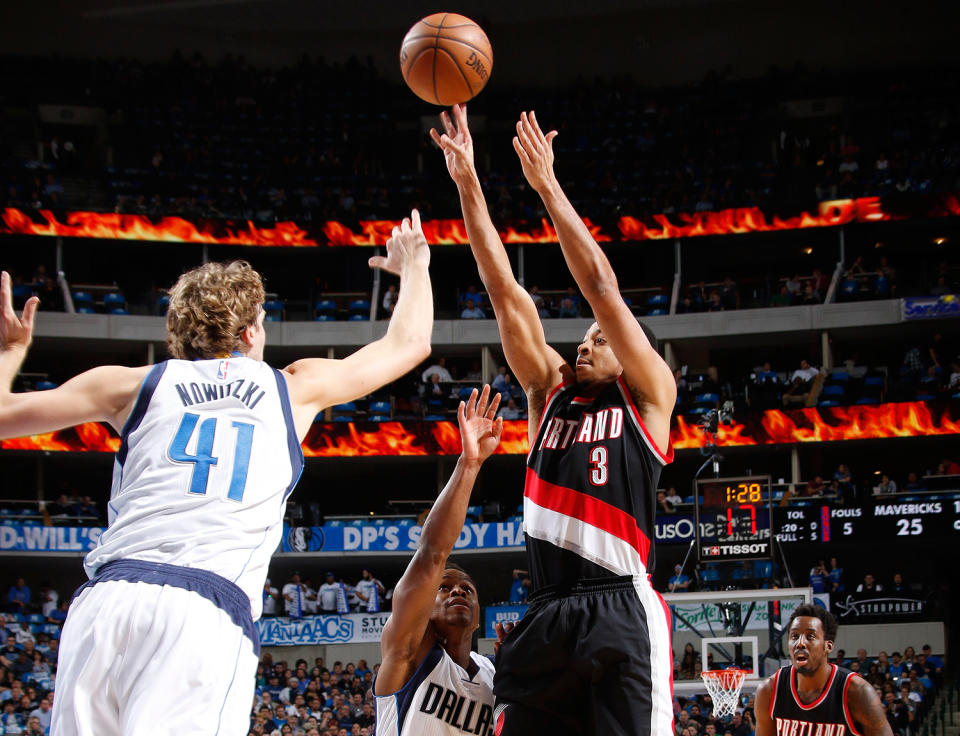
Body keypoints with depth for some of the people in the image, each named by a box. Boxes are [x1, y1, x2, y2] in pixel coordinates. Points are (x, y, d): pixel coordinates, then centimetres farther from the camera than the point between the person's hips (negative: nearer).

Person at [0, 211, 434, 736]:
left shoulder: (135, 384, 20)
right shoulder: (295, 388, 20)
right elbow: (407, 343, 33)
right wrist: (413, 266, 52)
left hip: (106, 596, 2)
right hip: (210, 610, -2)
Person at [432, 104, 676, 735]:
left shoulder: (649, 395, 9)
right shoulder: (551, 393, 20)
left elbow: (602, 289, 0)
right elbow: (506, 293, 15)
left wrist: (548, 186, 1)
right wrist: (467, 182, 10)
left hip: (622, 608, -5)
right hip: (546, 612, 5)